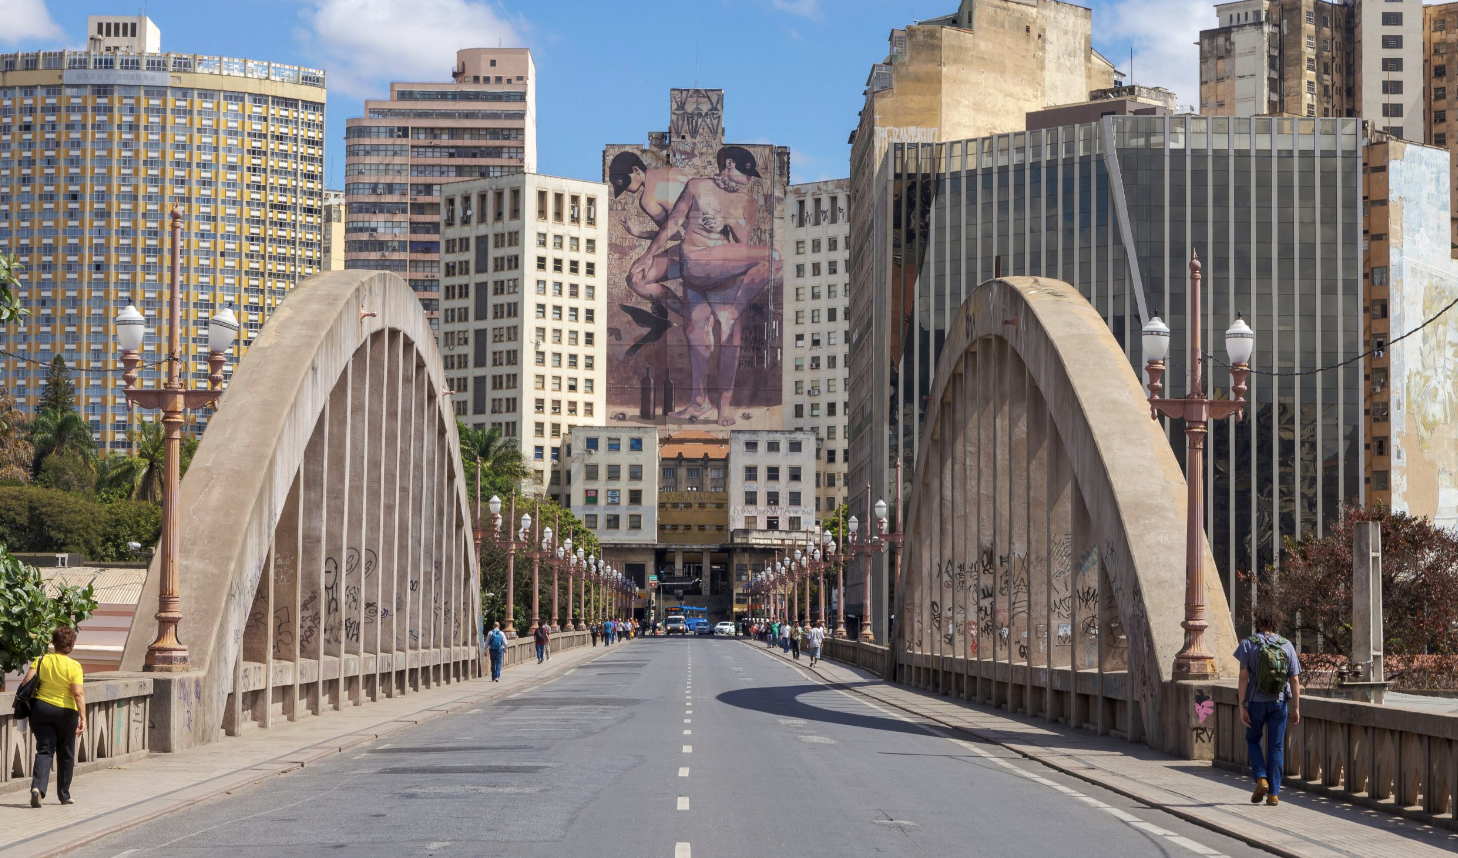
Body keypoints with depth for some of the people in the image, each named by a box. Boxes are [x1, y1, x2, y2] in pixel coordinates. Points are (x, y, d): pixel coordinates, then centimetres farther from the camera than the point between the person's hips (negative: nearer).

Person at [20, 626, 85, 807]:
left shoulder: (41, 660, -5)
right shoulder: (74, 666, -12)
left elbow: (25, 683, -10)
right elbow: (78, 694, -19)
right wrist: (83, 718, -19)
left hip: (42, 709, 1)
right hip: (66, 712, -1)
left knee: (44, 750, 2)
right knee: (65, 754, 14)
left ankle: (37, 786, -23)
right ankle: (64, 795, 23)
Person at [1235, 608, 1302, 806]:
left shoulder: (1248, 644, -5)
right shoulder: (1287, 645, 2)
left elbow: (1244, 677, -10)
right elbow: (1295, 680, -1)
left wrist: (1242, 706, -9)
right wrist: (1296, 708, 4)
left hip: (1256, 701, -2)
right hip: (1279, 702, 2)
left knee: (1253, 740, 19)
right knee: (1276, 747, 7)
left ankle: (1261, 779, 0)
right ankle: (1273, 793, 5)